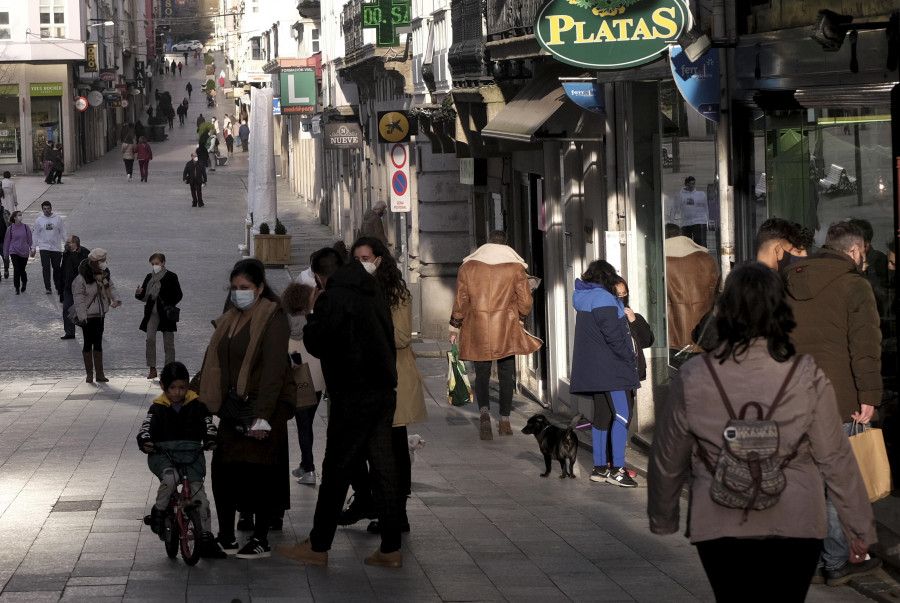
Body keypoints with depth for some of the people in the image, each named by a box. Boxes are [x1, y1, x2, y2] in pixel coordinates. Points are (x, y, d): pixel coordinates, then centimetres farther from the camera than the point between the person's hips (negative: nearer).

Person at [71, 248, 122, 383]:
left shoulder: (104, 274, 4)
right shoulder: (81, 279, -18)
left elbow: (111, 287, 8)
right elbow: (78, 298, -16)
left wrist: (116, 299, -13)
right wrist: (82, 316, -20)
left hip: (100, 315, 7)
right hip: (88, 316, -7)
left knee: (98, 343, 10)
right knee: (88, 343, 2)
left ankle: (100, 373, 14)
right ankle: (89, 374, 11)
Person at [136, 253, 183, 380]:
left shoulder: (171, 277, -2)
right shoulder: (149, 278, 10)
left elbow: (179, 295, -2)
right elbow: (144, 296, 15)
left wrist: (170, 306, -16)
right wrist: (139, 293, -8)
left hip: (166, 314, -3)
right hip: (152, 313, 3)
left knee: (168, 343, 2)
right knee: (150, 339, -12)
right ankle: (152, 369, -9)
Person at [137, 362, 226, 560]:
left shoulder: (196, 406, 8)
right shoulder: (158, 408, 7)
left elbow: (208, 424, -2)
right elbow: (147, 426, -7)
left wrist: (211, 439, -24)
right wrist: (145, 441, -29)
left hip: (191, 454, 2)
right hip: (162, 454, -2)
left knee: (198, 492, -7)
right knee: (170, 477, -35)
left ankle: (206, 539, -1)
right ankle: (158, 511, -10)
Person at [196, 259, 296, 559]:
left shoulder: (272, 320, -10)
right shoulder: (229, 320, 14)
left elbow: (273, 370, -16)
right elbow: (213, 363, 18)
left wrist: (263, 416, -21)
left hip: (263, 406, -7)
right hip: (233, 407, 7)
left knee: (259, 472, -3)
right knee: (223, 470, 2)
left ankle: (260, 540, 8)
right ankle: (225, 537, 13)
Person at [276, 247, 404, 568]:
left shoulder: (332, 298, -11)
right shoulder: (374, 296, 13)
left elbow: (315, 344, -9)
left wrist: (310, 320, 8)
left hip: (353, 397, -7)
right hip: (385, 393, 7)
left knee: (335, 472, 0)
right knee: (384, 471, 7)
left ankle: (318, 547, 7)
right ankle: (390, 549, 8)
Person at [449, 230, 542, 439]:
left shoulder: (468, 266, 2)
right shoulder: (515, 267, 0)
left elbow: (461, 300, 3)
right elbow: (525, 301, 0)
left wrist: (455, 328, 12)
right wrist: (519, 319, 20)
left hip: (478, 330, 0)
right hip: (507, 331, 0)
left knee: (482, 374, 7)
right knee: (507, 375, 9)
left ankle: (485, 412, -17)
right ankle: (504, 421, 9)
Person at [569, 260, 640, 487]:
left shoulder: (584, 298, 17)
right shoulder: (603, 298, -13)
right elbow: (612, 334, -19)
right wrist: (630, 357, -8)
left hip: (594, 370, 10)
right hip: (610, 368, -10)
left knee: (602, 415, 13)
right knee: (622, 413, -13)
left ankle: (599, 467, 15)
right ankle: (617, 469, -19)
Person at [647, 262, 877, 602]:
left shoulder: (693, 378, -7)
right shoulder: (808, 376, -9)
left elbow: (667, 462, 2)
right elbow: (835, 458, -4)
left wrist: (662, 520, 19)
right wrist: (860, 529, 7)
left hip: (720, 527, 0)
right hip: (796, 523, 0)